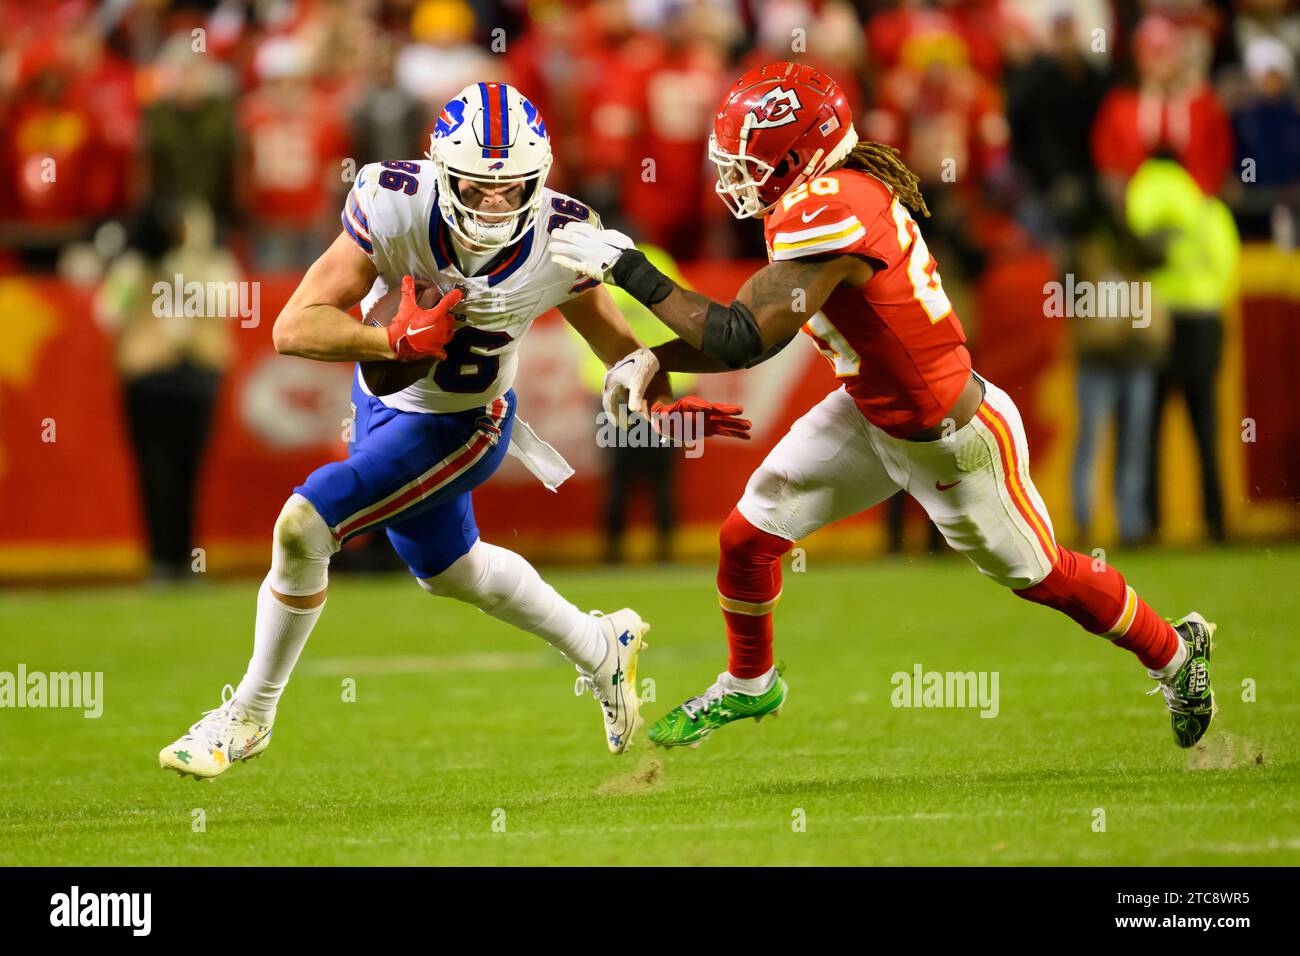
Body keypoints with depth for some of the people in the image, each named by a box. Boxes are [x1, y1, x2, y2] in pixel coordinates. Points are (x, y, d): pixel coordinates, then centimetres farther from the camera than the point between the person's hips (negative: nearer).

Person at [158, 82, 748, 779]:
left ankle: (249, 715, 3)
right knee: (445, 569, 25)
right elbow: (293, 328, -29)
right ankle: (602, 652, 51)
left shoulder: (561, 240, -25)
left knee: (304, 526, -19)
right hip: (383, 397, 4)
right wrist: (399, 339, -42)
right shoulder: (396, 208, -29)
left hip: (457, 426, -4)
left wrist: (666, 399, -18)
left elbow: (608, 331, -3)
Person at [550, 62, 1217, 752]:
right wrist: (654, 359, -6)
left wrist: (630, 270, -31)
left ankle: (1174, 653, 38)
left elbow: (742, 339, -36)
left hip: (951, 442, -8)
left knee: (1041, 576, 12)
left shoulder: (828, 211, -34)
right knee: (748, 534, 8)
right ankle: (748, 685, 34)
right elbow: (761, 325, 5)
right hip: (869, 413, 9)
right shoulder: (827, 192, -5)